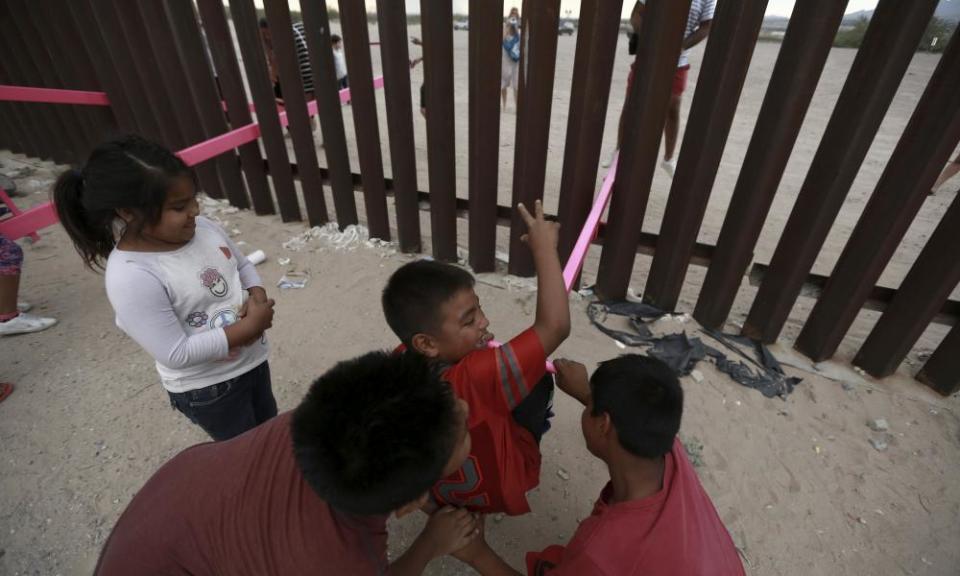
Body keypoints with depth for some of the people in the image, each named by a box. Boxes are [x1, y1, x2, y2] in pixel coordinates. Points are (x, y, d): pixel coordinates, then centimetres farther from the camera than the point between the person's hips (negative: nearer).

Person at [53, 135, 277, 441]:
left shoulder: (202, 228, -11)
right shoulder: (131, 278, -29)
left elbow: (244, 265, 5)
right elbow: (177, 354, -27)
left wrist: (258, 299, -15)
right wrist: (248, 326, -26)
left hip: (253, 358, 6)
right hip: (206, 388, -6)